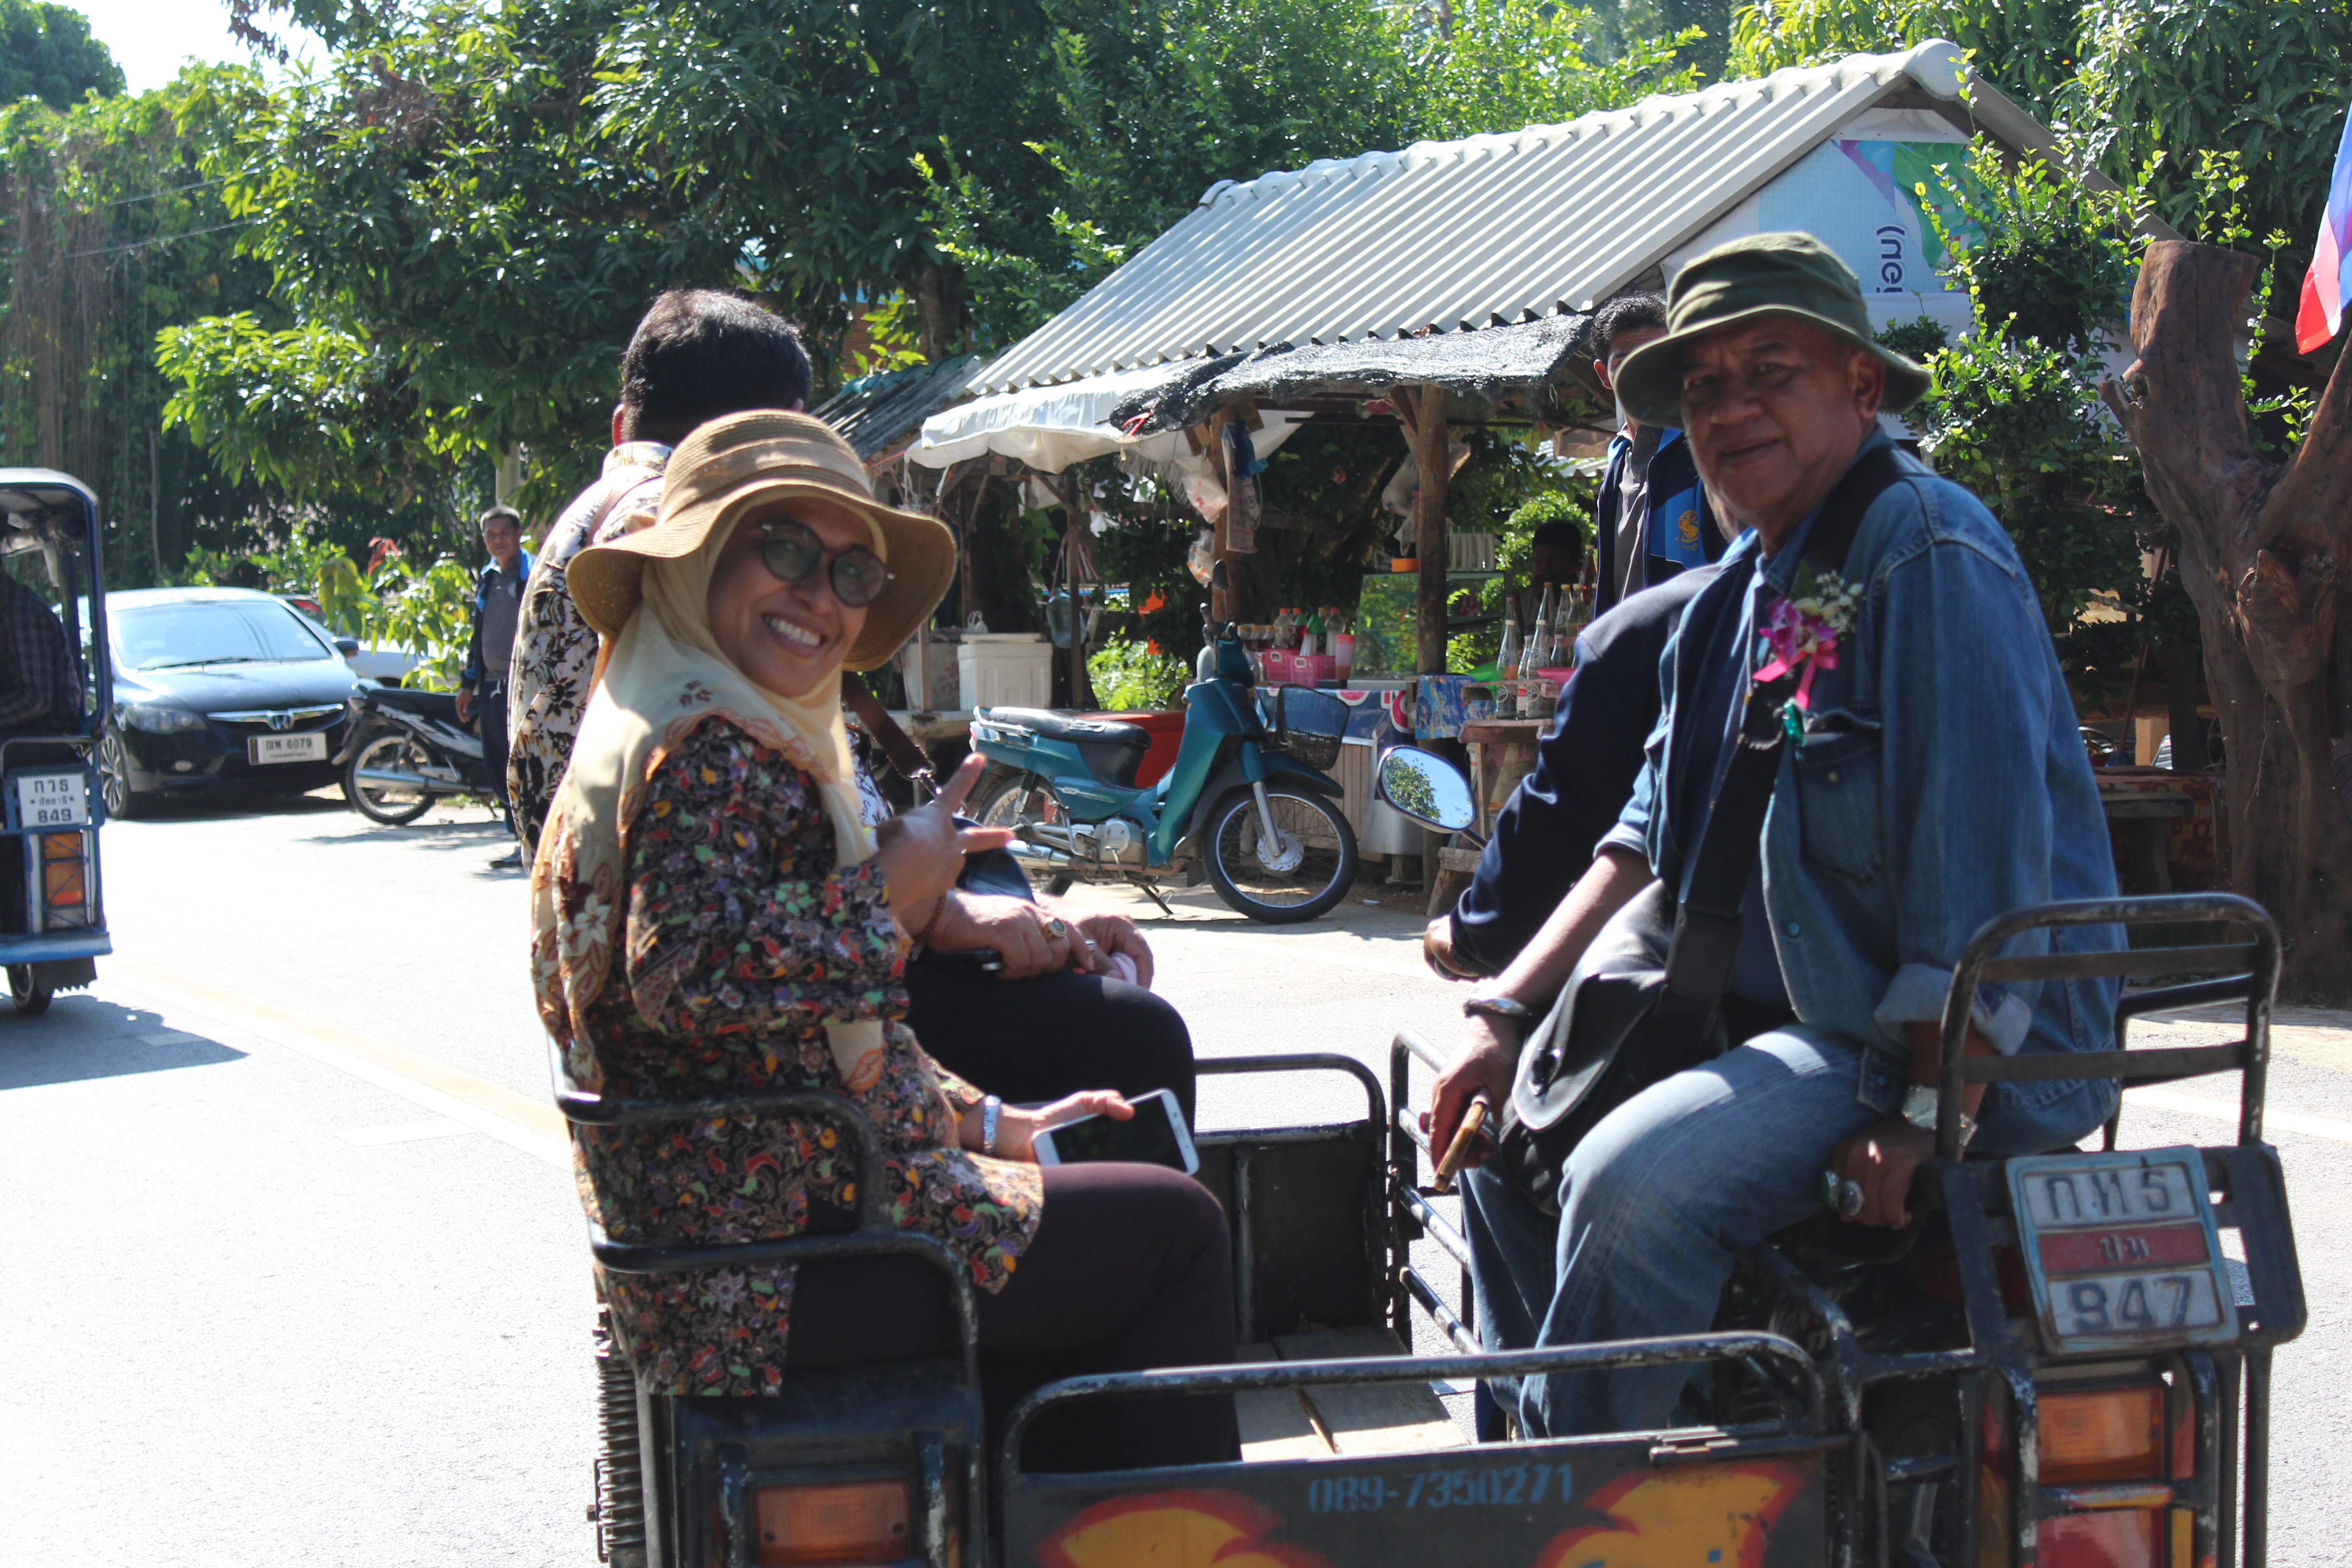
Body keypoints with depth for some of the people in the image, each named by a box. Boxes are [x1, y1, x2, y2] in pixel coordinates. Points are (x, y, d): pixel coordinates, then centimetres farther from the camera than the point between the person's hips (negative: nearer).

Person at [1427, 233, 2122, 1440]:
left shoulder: (1927, 548, -14)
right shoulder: (1742, 590, 16)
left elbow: (1986, 854, -22)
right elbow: (1648, 840, 17)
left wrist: (1926, 1113, -26)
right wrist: (1504, 1014, 7)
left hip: (1965, 1051, -10)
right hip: (1790, 1023, 10)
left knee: (1634, 1180, -29)